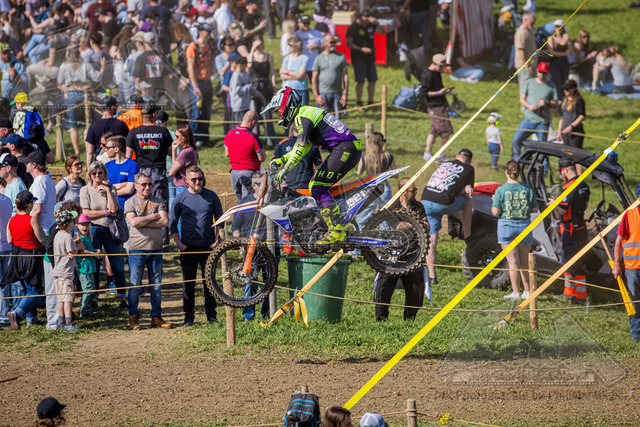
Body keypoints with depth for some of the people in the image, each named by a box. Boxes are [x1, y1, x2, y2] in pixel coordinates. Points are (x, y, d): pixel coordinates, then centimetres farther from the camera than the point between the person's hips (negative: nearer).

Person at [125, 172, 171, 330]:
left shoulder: (158, 202, 9)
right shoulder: (130, 202, 2)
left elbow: (165, 222, -6)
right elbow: (133, 222, -15)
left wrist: (143, 222, -12)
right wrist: (154, 217, -8)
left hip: (155, 249, 3)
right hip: (137, 249, -3)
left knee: (156, 286, 5)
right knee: (135, 286, -3)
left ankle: (156, 317, 12)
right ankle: (133, 318, 5)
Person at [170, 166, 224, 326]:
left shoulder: (211, 196, 5)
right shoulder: (180, 198, 2)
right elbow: (172, 223, 6)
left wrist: (217, 240, 0)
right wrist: (179, 243, -5)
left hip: (208, 246, 1)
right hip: (188, 247, -1)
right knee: (188, 283, 2)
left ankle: (211, 314, 12)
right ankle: (188, 316, 8)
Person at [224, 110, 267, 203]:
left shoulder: (229, 134, 1)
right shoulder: (253, 137, -17)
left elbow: (227, 154, 13)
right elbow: (262, 158, -13)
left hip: (234, 172, 6)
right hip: (249, 173, -6)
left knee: (241, 202, 18)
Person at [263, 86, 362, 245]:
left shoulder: (303, 117, -10)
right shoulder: (307, 112, 23)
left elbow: (300, 147, -23)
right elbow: (304, 147, 32)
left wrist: (286, 169, -25)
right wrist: (281, 160, 27)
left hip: (345, 149, -10)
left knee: (318, 188, -14)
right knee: (315, 187, 13)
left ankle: (337, 231, -20)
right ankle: (334, 227, 10)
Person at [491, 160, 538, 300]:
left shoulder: (501, 190, -9)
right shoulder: (527, 189, 0)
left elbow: (496, 212, -10)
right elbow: (535, 209, 5)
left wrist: (494, 203, 10)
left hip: (507, 226, -3)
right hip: (524, 226, 3)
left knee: (513, 262, -3)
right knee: (523, 262, 14)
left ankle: (516, 292, -6)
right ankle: (527, 291, 13)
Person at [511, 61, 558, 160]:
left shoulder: (552, 86, 6)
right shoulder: (529, 83, 10)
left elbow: (555, 104, 6)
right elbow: (522, 98, 9)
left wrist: (546, 104, -16)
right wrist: (529, 106, -12)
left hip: (543, 122, -1)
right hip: (529, 119, 1)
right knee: (516, 140, -8)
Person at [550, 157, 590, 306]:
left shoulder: (569, 188, -22)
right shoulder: (583, 186, 7)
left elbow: (561, 211, -20)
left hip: (571, 229, -9)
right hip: (581, 225, 9)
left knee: (575, 262, -4)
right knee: (568, 260, 18)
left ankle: (581, 297, -3)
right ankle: (568, 293, 25)